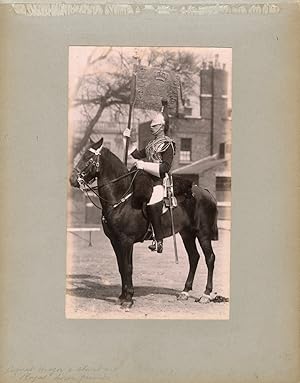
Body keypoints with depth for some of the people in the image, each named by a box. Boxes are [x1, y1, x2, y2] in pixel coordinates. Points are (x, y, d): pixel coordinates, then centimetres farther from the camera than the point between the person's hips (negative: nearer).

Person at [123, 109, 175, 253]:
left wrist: (144, 165, -22)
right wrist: (128, 140, 18)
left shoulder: (167, 144, -6)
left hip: (160, 181, -9)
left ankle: (159, 240, -21)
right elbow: (138, 155, 27)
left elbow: (166, 167, -16)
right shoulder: (153, 143, 20)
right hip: (148, 178, 9)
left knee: (152, 203, -26)